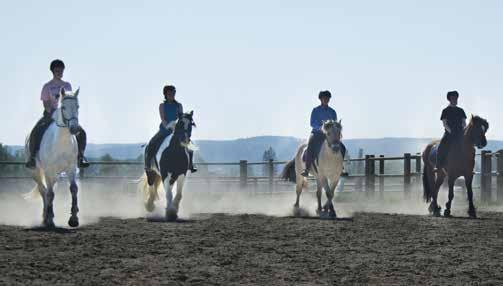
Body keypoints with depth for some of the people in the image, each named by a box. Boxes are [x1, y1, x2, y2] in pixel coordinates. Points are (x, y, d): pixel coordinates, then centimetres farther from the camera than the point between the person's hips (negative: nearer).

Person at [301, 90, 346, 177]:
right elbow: (312, 123, -4)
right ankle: (306, 169, -33)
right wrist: (320, 127, -22)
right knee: (311, 147, -33)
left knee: (342, 148, -14)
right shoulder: (316, 110, 3)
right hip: (317, 133, -4)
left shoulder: (332, 112, 13)